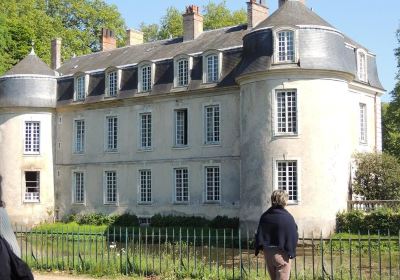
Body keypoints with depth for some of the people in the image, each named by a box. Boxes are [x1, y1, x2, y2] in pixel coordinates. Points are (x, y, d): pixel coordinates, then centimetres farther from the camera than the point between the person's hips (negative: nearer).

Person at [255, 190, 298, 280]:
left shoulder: (265, 216, 3)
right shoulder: (287, 217, -14)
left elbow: (259, 234, 5)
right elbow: (292, 237, -11)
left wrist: (258, 248, 11)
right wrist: (292, 252, -4)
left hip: (267, 252, 6)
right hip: (281, 253, -6)